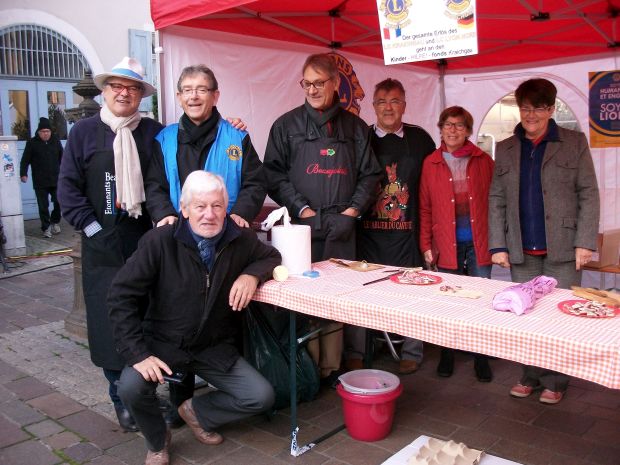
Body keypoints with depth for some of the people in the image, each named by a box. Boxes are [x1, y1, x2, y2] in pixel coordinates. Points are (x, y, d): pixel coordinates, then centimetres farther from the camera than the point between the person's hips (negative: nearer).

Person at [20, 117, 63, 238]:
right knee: (43, 206, 0)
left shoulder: (56, 142, 8)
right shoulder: (32, 143, 1)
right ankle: (46, 228, 9)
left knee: (58, 203, 0)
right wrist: (23, 174, -12)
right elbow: (25, 160, -1)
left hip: (56, 180, 2)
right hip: (40, 183, -2)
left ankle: (55, 222, 25)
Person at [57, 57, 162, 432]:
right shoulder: (84, 132, 4)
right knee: (110, 322, 3)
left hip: (147, 243, 1)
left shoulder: (154, 133, 5)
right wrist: (95, 230, -5)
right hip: (104, 247, 0)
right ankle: (122, 398, 18)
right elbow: (69, 188, 1)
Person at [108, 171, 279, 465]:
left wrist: (252, 274, -13)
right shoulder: (160, 241, -18)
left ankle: (197, 411, 19)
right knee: (130, 387, -29)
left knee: (261, 397, -12)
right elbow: (122, 295, -16)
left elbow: (271, 257, 12)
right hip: (163, 344, -2)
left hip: (215, 348, 3)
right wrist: (138, 354, -24)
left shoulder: (241, 239, -8)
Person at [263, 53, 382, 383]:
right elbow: (274, 174, 2)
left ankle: (331, 369, 14)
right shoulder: (287, 125, 7)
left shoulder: (354, 126, 13)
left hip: (342, 228, 2)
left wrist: (351, 211, -1)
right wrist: (304, 210, -7)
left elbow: (369, 174, 12)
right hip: (302, 226, -2)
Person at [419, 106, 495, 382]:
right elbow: (425, 208, 5)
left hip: (479, 243, 0)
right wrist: (426, 245, 1)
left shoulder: (483, 161, 5)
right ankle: (447, 356, 23)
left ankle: (481, 359, 17)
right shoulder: (430, 164, 4)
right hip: (447, 244, 0)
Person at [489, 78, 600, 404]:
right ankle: (530, 377, 22)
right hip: (521, 251, 2)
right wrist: (498, 245, 0)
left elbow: (588, 194, 0)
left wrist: (585, 242, -8)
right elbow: (496, 199, 7)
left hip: (561, 249, -2)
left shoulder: (574, 143, 3)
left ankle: (555, 382, 18)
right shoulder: (506, 149, 10)